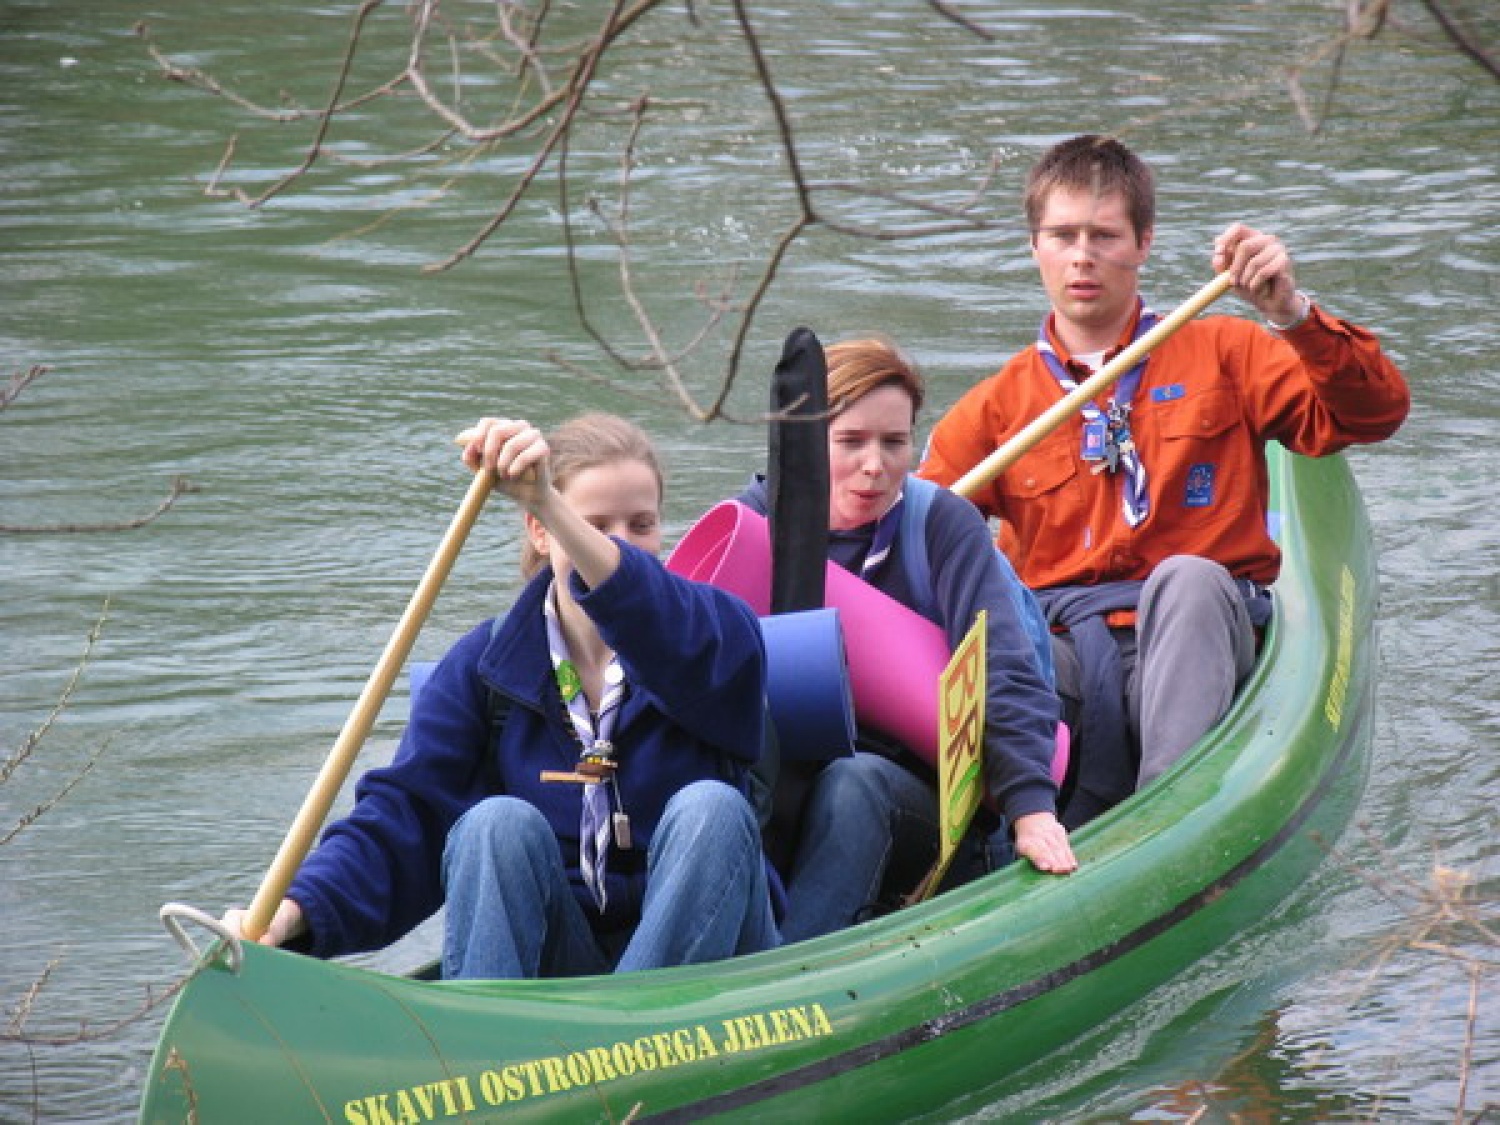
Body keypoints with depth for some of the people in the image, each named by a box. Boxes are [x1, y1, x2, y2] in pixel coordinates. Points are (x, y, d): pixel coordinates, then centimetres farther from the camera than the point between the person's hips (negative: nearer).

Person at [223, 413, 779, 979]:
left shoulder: (718, 631, -1)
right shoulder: (484, 665, 4)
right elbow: (402, 815, -8)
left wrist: (548, 502, -43)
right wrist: (294, 911, -30)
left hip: (703, 955, -1)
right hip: (550, 965, 1)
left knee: (711, 807, -28)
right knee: (499, 823, -26)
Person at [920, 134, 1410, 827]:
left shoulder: (1221, 354, 13)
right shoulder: (997, 407, 15)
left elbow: (1374, 412, 1)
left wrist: (1291, 316, -14)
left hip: (1197, 646, -1)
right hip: (1066, 650, 1)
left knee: (1187, 580, -36)